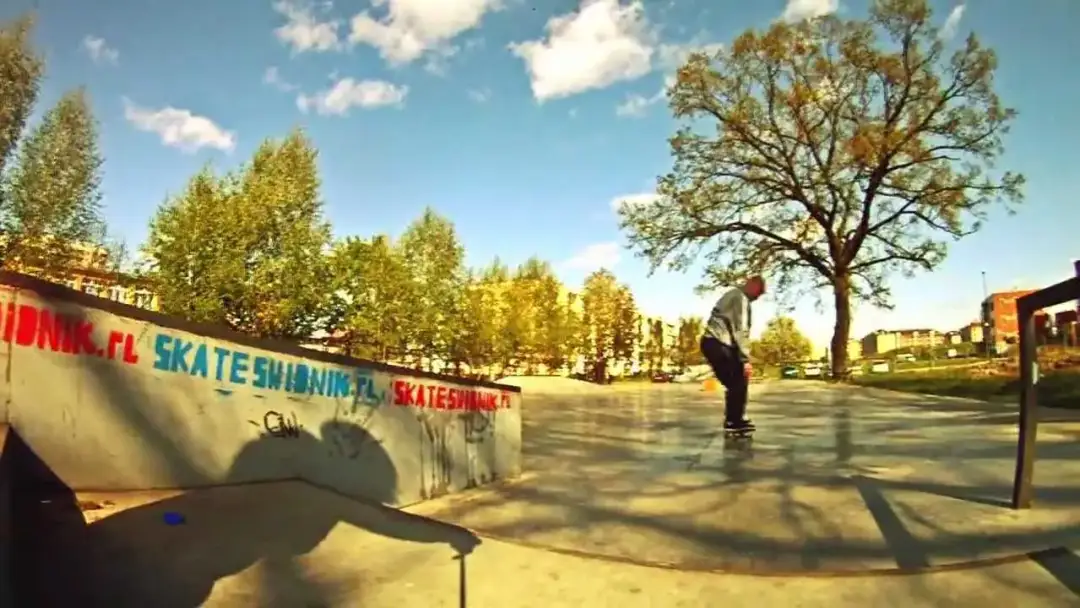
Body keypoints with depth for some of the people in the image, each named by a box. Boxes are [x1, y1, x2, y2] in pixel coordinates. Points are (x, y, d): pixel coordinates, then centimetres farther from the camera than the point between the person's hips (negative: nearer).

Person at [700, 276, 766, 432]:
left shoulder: (732, 295, 24)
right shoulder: (741, 298, -6)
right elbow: (740, 331, -15)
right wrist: (745, 359, -18)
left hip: (710, 343, 10)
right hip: (719, 344, -10)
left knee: (733, 383, 14)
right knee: (740, 381, -5)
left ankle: (732, 420, 16)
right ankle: (736, 421, -4)